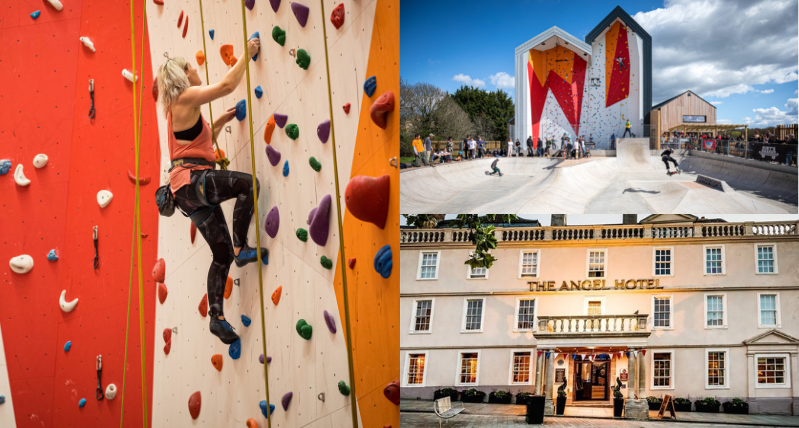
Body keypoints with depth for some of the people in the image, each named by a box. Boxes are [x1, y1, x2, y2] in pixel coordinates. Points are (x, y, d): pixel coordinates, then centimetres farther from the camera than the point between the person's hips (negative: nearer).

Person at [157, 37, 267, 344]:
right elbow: (228, 84, -11)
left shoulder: (179, 107, 25)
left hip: (189, 189, 9)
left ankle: (216, 316, 5)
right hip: (191, 180, -9)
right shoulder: (186, 97, -4)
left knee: (221, 253, 5)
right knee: (248, 183, -21)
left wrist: (220, 121, 26)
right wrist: (246, 55, 0)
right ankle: (241, 249, -18)